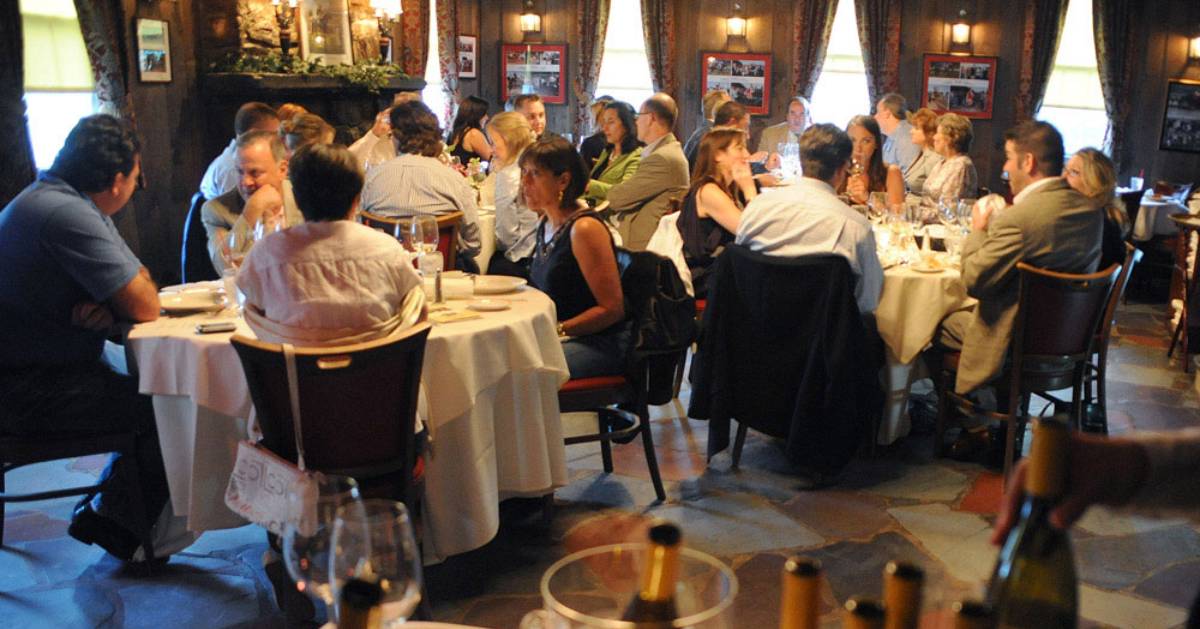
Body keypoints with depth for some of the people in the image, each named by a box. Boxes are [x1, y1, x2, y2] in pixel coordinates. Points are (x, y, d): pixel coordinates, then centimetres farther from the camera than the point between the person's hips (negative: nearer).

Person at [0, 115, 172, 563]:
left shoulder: (63, 202, 10)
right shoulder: (68, 216, -25)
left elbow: (137, 288, 8)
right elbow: (145, 307, -24)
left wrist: (109, 307, -14)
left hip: (43, 371, 10)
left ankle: (109, 507, 22)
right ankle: (117, 523, 11)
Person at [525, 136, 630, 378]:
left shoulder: (584, 229, -16)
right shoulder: (545, 222, 12)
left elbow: (612, 309, -17)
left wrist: (557, 330, -19)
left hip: (600, 344, -8)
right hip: (553, 336, 8)